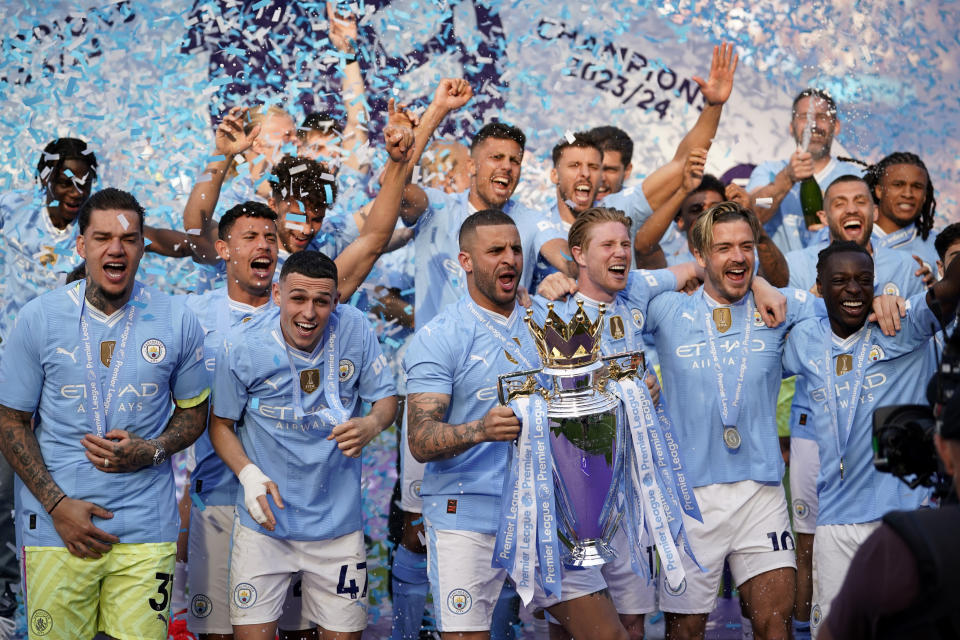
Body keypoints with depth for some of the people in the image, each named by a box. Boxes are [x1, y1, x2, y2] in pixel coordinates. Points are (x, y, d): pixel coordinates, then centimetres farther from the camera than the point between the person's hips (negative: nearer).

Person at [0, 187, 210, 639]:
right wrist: (57, 504, -8)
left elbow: (194, 411, 13)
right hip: (57, 522, 0)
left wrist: (150, 451, -8)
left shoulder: (177, 322, 3)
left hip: (145, 528, 1)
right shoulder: (39, 318, 0)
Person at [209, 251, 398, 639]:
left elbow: (386, 400, 3)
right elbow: (220, 424, 2)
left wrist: (370, 425, -20)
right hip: (265, 520, -1)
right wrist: (248, 473, -16)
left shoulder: (354, 331, -7)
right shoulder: (242, 348, -9)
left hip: (337, 521, 1)